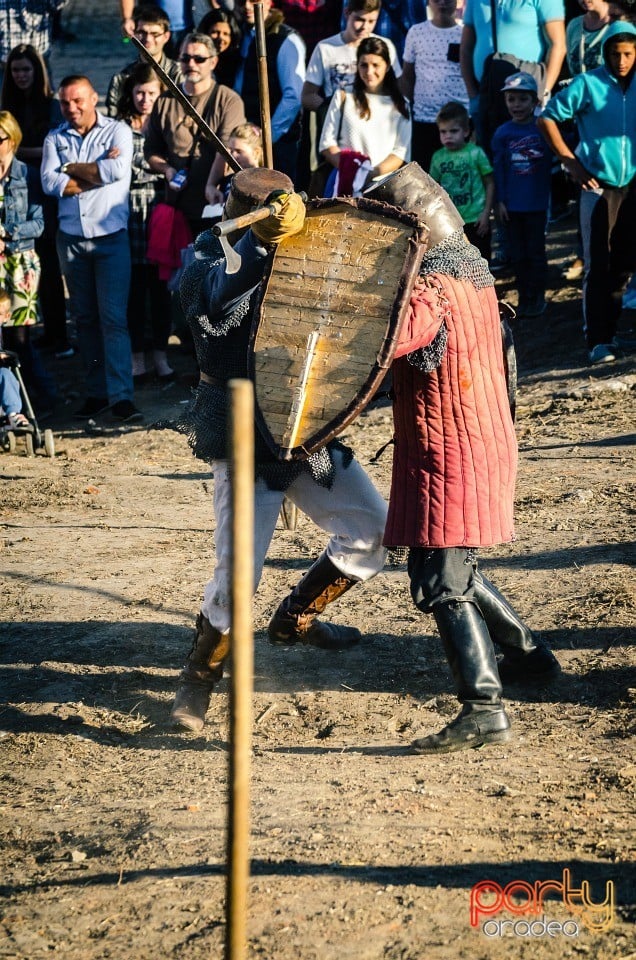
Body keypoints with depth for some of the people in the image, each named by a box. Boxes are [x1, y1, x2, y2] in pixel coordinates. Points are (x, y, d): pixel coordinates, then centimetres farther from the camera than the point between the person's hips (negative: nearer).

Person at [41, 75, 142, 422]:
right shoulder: (55, 138, 7)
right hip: (71, 239, 4)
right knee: (84, 318, 9)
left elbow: (119, 168, -18)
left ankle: (121, 396, -13)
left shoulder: (117, 131, 0)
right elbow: (50, 182, -7)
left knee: (113, 317, -10)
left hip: (112, 237, -4)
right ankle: (96, 392, 15)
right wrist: (98, 170, -11)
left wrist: (73, 170, -8)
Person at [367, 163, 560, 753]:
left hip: (447, 455, -10)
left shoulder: (433, 289, -22)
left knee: (441, 582, -9)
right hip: (484, 440, 10)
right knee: (455, 566, 24)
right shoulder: (469, 267, 9)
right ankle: (527, 654, 34)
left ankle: (483, 709, -13)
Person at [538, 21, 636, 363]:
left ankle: (608, 330, 22)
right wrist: (570, 162, -5)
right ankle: (599, 340, 0)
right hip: (598, 186, -3)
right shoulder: (588, 84, -6)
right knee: (598, 266, -3)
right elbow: (547, 119, -2)